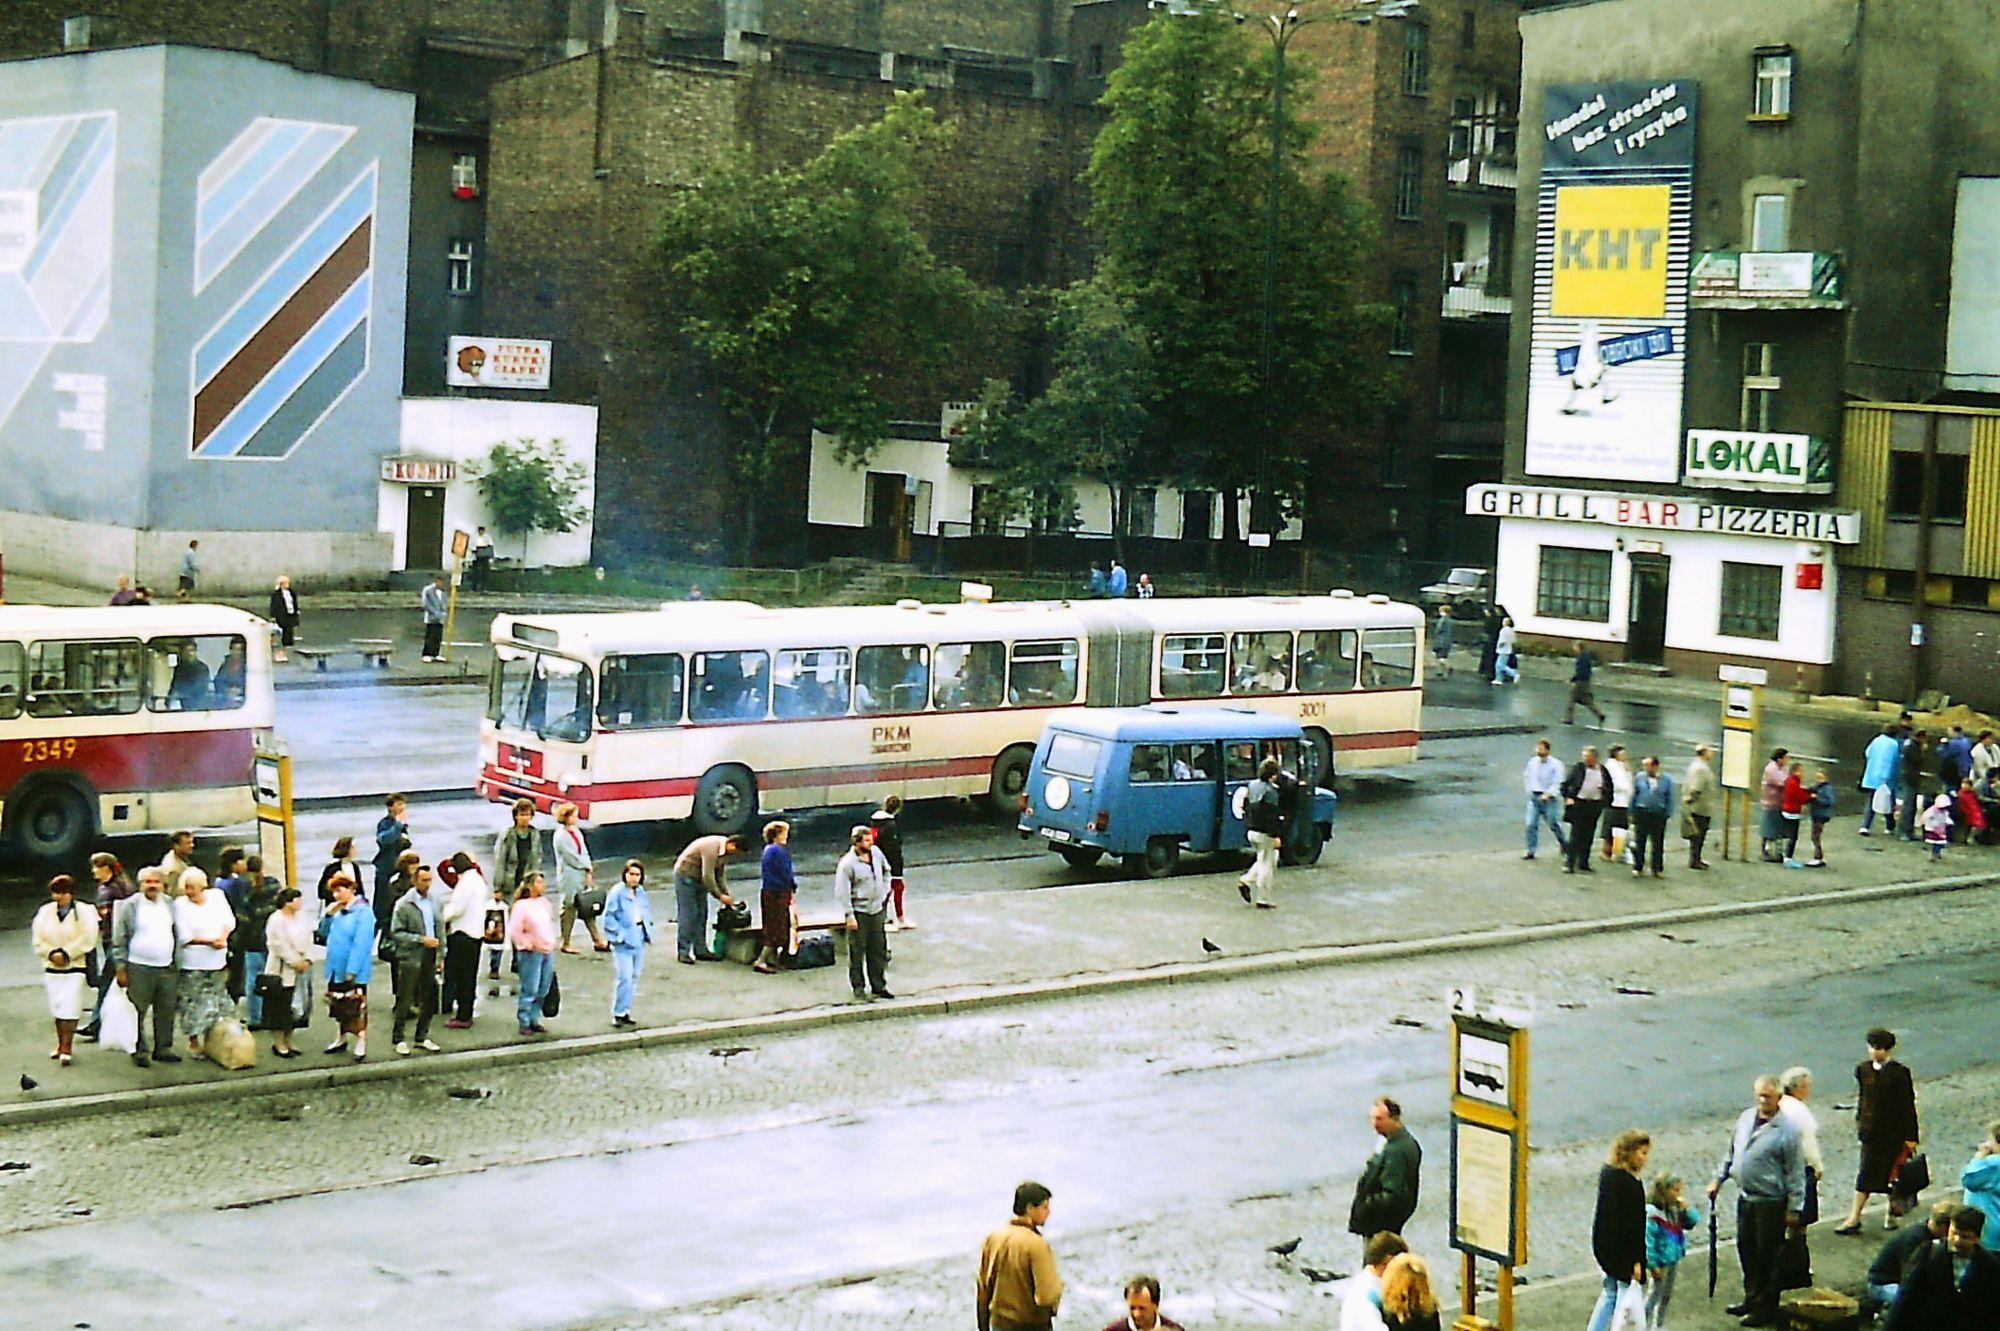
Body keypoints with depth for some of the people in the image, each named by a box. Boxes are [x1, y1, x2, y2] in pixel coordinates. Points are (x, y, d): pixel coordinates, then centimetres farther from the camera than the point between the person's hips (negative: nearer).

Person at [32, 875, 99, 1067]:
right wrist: (52, 953, -14)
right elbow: (38, 940, 3)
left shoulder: (84, 912, -5)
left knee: (70, 1008, -9)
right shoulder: (45, 912, 6)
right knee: (57, 1007, 10)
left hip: (75, 967, -4)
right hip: (52, 967, 4)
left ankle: (67, 1048, -6)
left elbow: (86, 940, -12)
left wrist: (66, 954, -16)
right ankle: (61, 1044, 23)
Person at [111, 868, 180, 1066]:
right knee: (137, 1012, -2)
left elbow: (177, 936, 18)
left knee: (166, 1011, 7)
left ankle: (163, 1048, 18)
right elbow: (119, 940, -3)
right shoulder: (129, 906, -4)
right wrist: (121, 968, -7)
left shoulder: (170, 904, 10)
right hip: (139, 969, -4)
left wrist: (177, 961, 13)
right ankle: (139, 1050, 6)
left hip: (167, 968, 4)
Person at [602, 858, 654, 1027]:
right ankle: (618, 1014, -2)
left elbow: (647, 911, 22)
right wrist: (619, 934, -15)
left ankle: (626, 1012, 20)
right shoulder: (617, 892, -12)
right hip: (624, 943, -7)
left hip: (639, 941, 7)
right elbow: (609, 916, -12)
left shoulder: (640, 891, 10)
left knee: (634, 977, 11)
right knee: (624, 978, -11)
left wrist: (648, 930, 10)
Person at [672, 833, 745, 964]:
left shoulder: (725, 851, 1)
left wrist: (726, 895, 2)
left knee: (701, 915, 8)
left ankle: (701, 950, 14)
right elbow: (708, 877, -28)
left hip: (699, 878, 9)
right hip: (686, 874, -9)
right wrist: (720, 895, -20)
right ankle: (683, 952, -6)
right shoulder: (712, 848, -30)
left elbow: (720, 874, 10)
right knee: (687, 915, -10)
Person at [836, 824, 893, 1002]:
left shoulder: (876, 853, 2)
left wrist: (884, 891, 13)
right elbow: (841, 892, -15)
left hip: (877, 909, 6)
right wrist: (850, 915, -17)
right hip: (858, 912, -6)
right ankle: (858, 989, 10)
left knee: (878, 950, 12)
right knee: (857, 952, 0)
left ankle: (878, 986, 22)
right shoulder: (847, 863, -16)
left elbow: (886, 871, 23)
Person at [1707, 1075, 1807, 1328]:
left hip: (1770, 1203, -7)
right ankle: (1752, 1299, 34)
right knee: (1746, 1250, 17)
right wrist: (1718, 1178, 14)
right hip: (1745, 1198, 7)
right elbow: (1731, 1152, 18)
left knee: (1767, 1256, 2)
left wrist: (1793, 1209, -12)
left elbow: (1795, 1173, -13)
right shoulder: (1746, 1118, 5)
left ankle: (1766, 1308, 15)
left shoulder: (1786, 1131, -16)